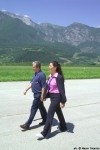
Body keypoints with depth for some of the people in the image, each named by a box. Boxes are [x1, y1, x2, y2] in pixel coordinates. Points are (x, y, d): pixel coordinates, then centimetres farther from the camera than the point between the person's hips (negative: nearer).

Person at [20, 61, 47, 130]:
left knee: (33, 109, -4)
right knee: (41, 108, 18)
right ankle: (45, 120, 31)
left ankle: (27, 124, 1)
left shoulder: (42, 75, -19)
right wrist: (26, 90, 13)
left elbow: (43, 86, -20)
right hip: (36, 94, 9)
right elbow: (31, 83, 17)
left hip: (39, 95, -9)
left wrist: (42, 96, -19)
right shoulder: (35, 74, 10)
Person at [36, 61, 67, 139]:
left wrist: (63, 101, -18)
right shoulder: (51, 76, 7)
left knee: (50, 114, -7)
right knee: (59, 113, 20)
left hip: (57, 97, -9)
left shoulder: (59, 77, -18)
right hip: (52, 96, 9)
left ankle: (44, 133, -1)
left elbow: (62, 89, -18)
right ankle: (63, 127, 37)